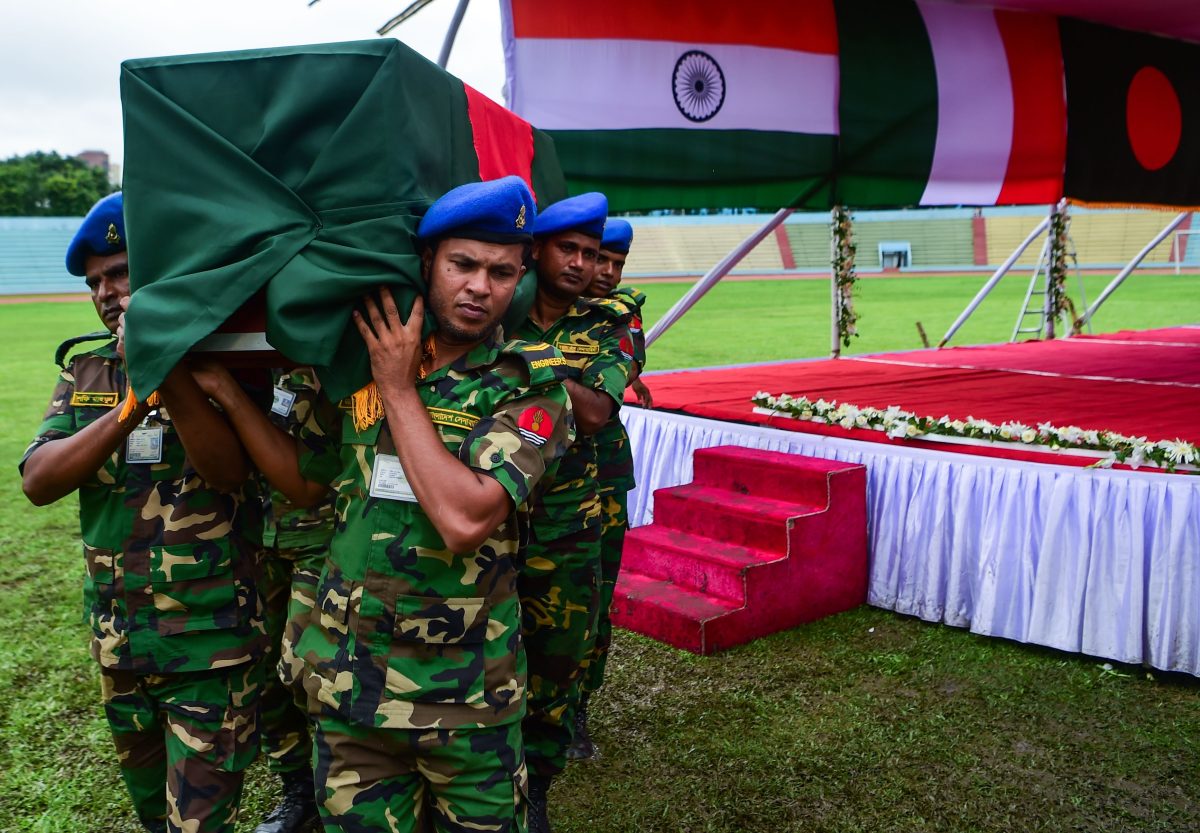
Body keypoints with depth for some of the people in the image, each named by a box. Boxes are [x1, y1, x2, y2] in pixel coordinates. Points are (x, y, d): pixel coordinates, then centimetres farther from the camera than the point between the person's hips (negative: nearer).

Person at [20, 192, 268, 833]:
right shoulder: (85, 371, 5)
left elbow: (230, 469, -24)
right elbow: (37, 482, -7)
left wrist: (165, 370, -36)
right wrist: (130, 406, -21)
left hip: (211, 640, -5)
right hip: (116, 634, 6)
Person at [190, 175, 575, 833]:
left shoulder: (528, 387, -12)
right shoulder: (359, 362, 1)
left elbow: (465, 519, -27)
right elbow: (304, 480, 14)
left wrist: (399, 390, -17)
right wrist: (225, 389, 5)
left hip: (464, 690, -3)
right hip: (345, 677, 4)